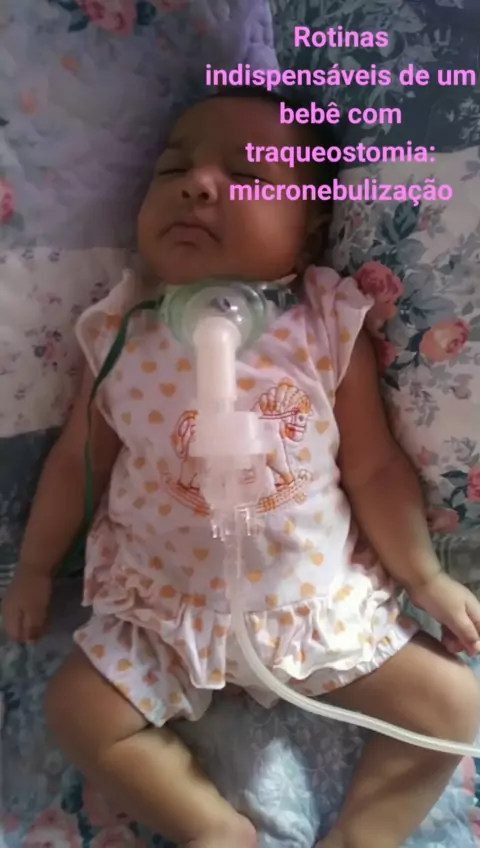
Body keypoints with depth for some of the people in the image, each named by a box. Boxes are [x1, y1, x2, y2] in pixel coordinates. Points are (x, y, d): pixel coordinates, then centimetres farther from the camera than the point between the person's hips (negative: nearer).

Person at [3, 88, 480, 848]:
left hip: (323, 600, 0)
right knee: (79, 710, -4)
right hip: (167, 608, 1)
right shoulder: (122, 333, -9)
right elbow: (78, 459, 2)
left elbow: (374, 467, -4)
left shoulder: (331, 328, -12)